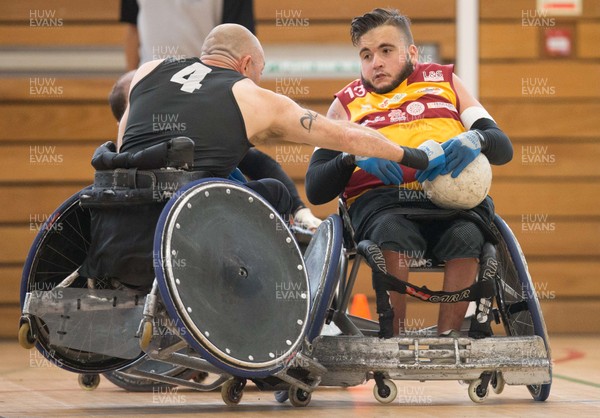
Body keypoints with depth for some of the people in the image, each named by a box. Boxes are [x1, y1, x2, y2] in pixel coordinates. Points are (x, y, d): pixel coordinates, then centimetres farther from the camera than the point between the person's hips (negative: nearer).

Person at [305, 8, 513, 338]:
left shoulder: (444, 81, 26)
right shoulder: (347, 104, 24)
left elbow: (503, 147, 16)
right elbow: (315, 189, 12)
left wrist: (475, 139, -9)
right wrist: (354, 155, -9)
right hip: (380, 199, -1)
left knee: (466, 235, -35)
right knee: (392, 231, -37)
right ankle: (392, 341, -33)